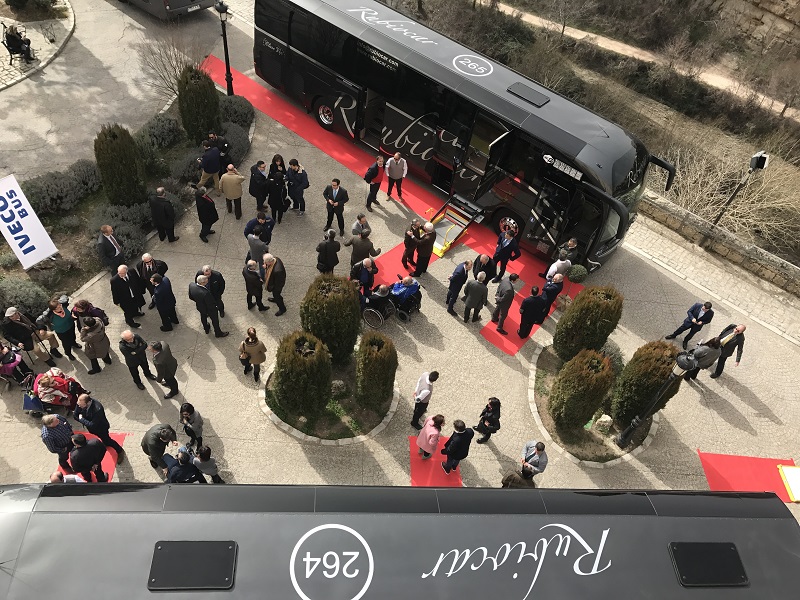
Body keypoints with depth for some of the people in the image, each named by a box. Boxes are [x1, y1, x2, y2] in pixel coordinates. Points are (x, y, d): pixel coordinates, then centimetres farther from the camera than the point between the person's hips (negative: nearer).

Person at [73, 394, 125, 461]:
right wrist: (84, 421, -24)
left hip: (101, 428, -5)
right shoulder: (81, 402, -26)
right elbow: (75, 416, -13)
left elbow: (92, 425, -37)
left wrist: (81, 419, -29)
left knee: (106, 441, 14)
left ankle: (120, 451, 38)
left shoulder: (97, 409, -44)